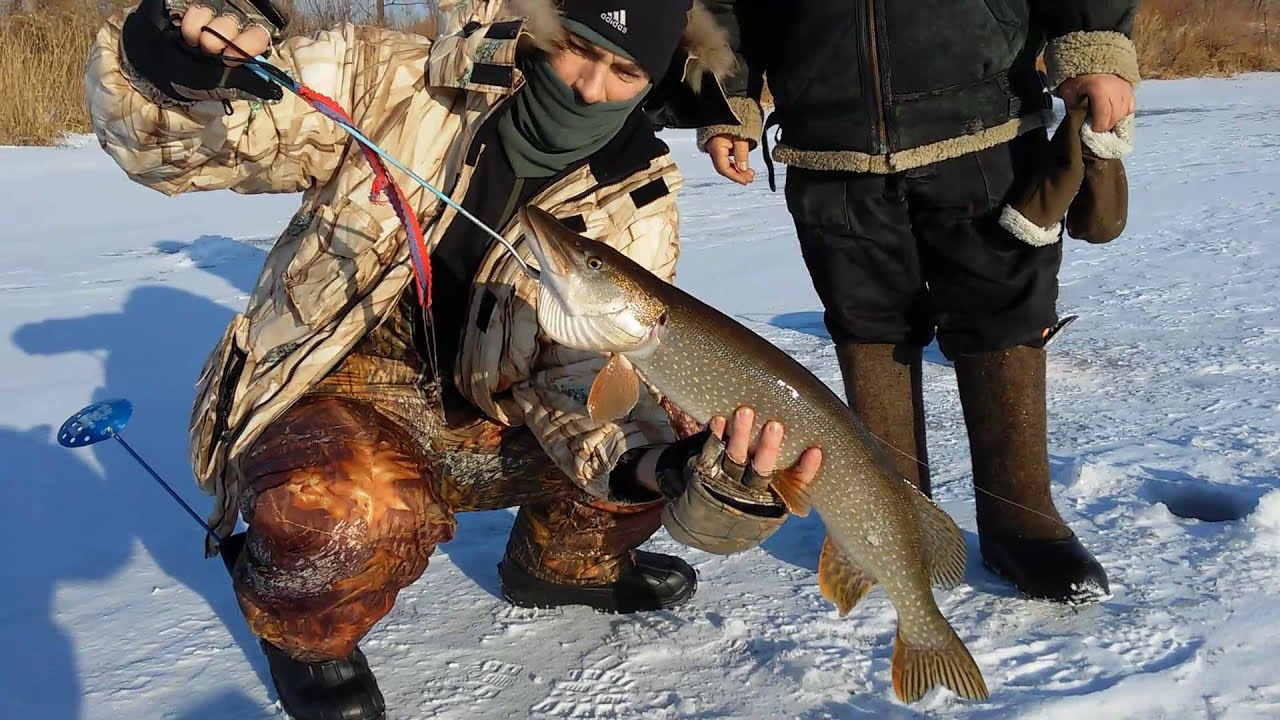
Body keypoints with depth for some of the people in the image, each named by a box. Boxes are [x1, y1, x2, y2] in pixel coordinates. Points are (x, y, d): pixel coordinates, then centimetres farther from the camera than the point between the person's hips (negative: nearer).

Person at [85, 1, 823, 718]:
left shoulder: (637, 207, -7)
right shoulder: (391, 85, -14)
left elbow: (593, 377, -16)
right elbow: (159, 141, -13)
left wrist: (661, 464, -38)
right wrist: (174, 63, -37)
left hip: (490, 422, 4)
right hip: (337, 392, -3)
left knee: (676, 427, -9)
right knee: (351, 515, -37)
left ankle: (563, 561, 21)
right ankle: (306, 630, 1)